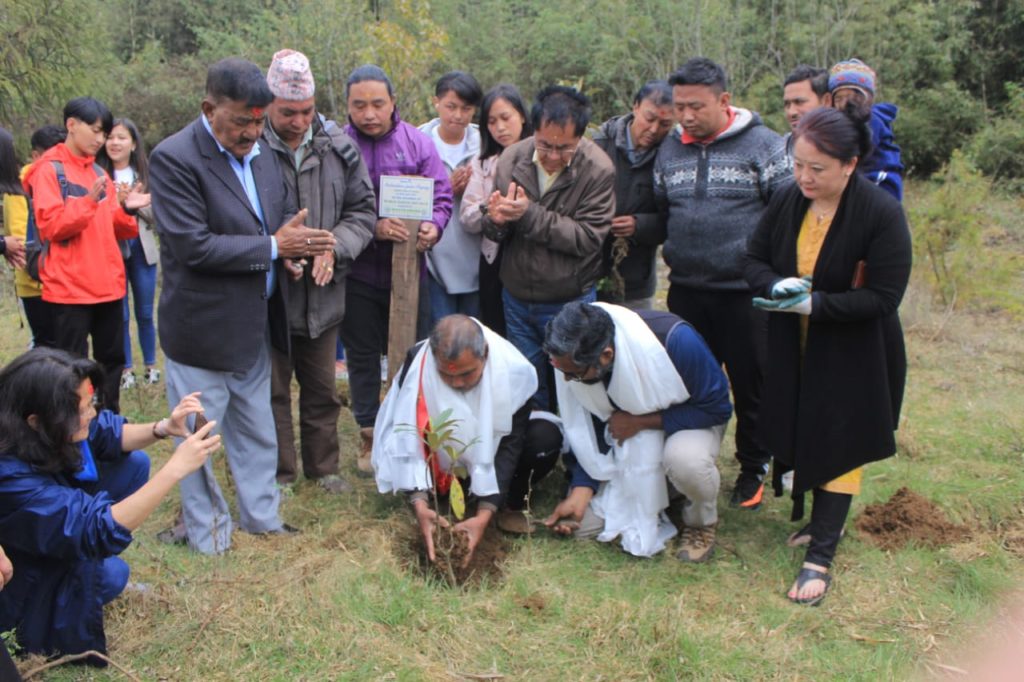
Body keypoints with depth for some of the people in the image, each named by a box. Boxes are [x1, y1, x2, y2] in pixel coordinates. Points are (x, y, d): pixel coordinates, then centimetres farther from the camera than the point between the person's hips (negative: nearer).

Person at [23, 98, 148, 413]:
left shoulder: (99, 172, 13)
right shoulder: (49, 170, -7)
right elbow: (50, 227, -15)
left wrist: (127, 210, -6)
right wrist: (89, 201, -25)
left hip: (107, 284, 7)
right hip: (69, 287, -7)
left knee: (112, 358, 14)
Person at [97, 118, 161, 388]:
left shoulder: (145, 174, 3)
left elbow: (155, 214, 2)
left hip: (141, 250, 2)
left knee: (145, 313, 11)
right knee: (119, 315, 5)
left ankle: (150, 364, 25)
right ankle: (126, 368, 17)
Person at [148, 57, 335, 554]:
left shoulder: (260, 152, 6)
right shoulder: (174, 158, -17)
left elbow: (286, 216, 14)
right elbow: (193, 246, -24)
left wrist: (298, 243, -10)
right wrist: (272, 247, -22)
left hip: (254, 325, 7)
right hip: (202, 328, -7)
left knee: (256, 433, 20)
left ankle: (261, 517, 36)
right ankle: (206, 535, 25)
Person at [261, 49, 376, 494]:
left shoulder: (338, 146, -1)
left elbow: (363, 211, 5)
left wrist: (334, 247, -12)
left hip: (324, 292, 4)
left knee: (322, 389, 17)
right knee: (272, 388, 11)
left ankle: (323, 466, 35)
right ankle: (278, 472, 28)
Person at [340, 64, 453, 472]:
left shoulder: (417, 143, -1)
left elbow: (441, 196, -1)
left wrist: (433, 227, -21)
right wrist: (372, 228, -23)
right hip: (357, 273, 0)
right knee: (362, 356, 12)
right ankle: (369, 435, 27)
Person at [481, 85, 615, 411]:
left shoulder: (598, 170, -16)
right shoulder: (512, 159, -6)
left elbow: (587, 237, -22)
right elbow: (493, 233, -1)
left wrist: (530, 214, -28)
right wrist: (496, 220, -25)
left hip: (571, 302, -3)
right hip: (517, 300, 4)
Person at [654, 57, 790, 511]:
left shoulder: (764, 145, -5)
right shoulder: (670, 150, 10)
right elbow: (658, 213, 18)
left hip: (745, 293, -4)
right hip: (685, 292, 4)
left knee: (751, 387, 8)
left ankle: (754, 470, 26)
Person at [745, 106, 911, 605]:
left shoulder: (881, 213, -19)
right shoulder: (786, 202, -5)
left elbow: (884, 297, -20)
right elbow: (755, 260, 4)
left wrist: (816, 304, -29)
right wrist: (777, 285, -19)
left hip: (854, 357, -5)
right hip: (793, 350, 5)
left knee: (839, 447, 0)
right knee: (801, 438, 14)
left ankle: (820, 557, 5)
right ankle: (822, 521, 36)